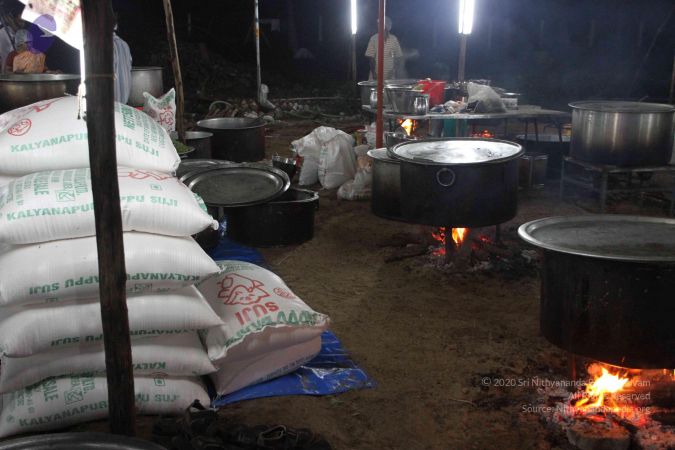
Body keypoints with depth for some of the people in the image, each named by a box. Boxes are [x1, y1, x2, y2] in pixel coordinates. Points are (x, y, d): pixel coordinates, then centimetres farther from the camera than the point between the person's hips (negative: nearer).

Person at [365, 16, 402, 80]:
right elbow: (371, 57, 0)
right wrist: (373, 73, -8)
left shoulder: (394, 39, 7)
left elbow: (398, 57, 10)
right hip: (377, 76, -2)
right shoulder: (374, 39, 0)